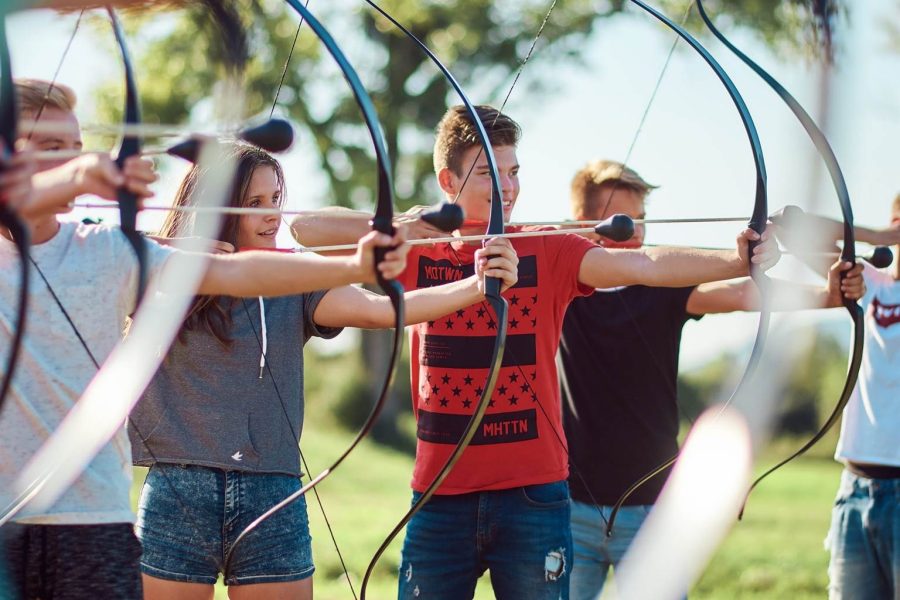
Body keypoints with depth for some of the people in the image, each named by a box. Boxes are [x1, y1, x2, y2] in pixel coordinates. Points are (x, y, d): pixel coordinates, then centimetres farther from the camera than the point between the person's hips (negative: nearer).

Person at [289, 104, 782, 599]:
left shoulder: (548, 253, 1)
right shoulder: (418, 254, 5)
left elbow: (641, 264, -14)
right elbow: (307, 228, 0)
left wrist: (736, 261, -29)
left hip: (533, 496, -1)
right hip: (440, 497, 1)